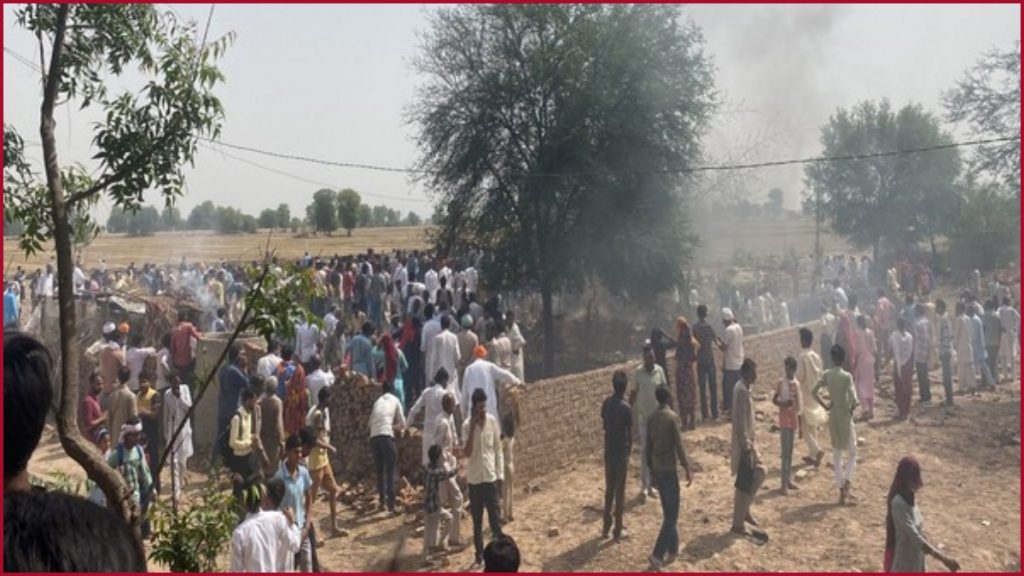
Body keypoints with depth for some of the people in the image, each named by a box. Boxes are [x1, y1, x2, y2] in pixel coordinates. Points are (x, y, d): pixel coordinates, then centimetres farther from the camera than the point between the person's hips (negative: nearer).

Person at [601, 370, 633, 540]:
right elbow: (630, 434, -12)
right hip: (621, 452, -5)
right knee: (620, 490, 4)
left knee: (609, 489, 15)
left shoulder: (606, 403, -1)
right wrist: (629, 452, 2)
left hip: (608, 451, 5)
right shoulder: (626, 408, -18)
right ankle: (618, 529, 11)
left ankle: (606, 527, 20)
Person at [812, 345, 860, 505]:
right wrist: (852, 410, -4)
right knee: (852, 453, 12)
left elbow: (814, 393, -2)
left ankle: (842, 492, 16)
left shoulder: (827, 375, -4)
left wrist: (825, 406, 7)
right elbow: (854, 399, -23)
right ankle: (846, 482, -9)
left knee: (837, 456, 13)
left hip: (833, 417, 4)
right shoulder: (846, 376, -16)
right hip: (846, 418, -4)